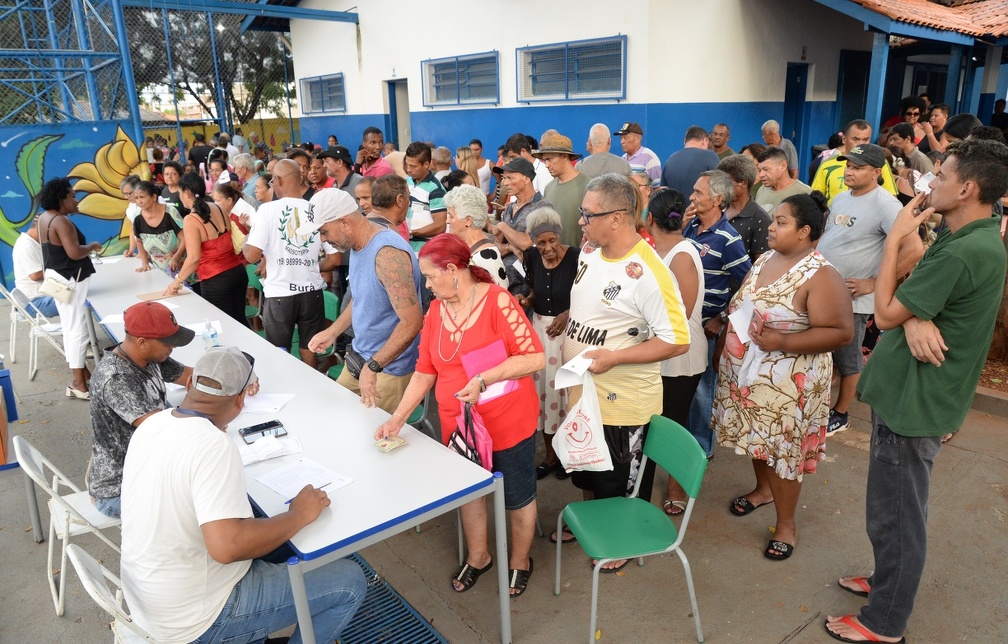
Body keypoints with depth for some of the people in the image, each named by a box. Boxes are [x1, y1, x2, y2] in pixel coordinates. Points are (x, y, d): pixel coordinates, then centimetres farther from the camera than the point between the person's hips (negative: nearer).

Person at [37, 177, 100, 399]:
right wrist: (92, 246, -11)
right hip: (71, 281, -11)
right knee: (78, 330, -7)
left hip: (58, 280, 11)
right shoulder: (61, 222, -21)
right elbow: (74, 252, -26)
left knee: (70, 329, 17)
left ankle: (80, 371, 28)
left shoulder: (44, 217, 10)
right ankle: (78, 383, -5)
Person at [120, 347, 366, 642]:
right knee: (350, 583, -3)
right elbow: (227, 547, -36)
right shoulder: (214, 446, -29)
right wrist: (299, 515, -23)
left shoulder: (154, 423, -3)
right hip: (192, 616, -9)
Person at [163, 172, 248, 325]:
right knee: (239, 319, 17)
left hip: (215, 281, -6)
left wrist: (177, 281, -8)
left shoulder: (190, 220, -16)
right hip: (238, 271, 6)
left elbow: (194, 258, -19)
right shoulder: (218, 209, 4)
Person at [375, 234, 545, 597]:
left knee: (516, 497, 14)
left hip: (508, 424, -5)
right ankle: (478, 557, 47)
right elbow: (425, 371, 5)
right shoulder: (435, 311, 0)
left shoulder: (497, 301, -19)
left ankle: (519, 562, 40)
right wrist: (398, 417, -1)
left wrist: (483, 380, -28)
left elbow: (535, 358, -22)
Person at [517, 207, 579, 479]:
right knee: (541, 386, 11)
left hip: (568, 329, -5)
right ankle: (551, 454, 28)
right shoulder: (532, 257, -1)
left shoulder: (576, 257, -17)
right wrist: (526, 300, -8)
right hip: (539, 326, 5)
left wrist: (568, 314, -23)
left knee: (565, 388, 5)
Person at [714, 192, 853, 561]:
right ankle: (763, 489, 46)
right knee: (757, 438, 21)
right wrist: (726, 322, 4)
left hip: (786, 382, -7)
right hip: (745, 374, 7)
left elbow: (841, 332, -22)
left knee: (782, 447, 4)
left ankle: (786, 523, 22)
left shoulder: (820, 276, -19)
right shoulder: (764, 260, 6)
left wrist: (782, 342, -28)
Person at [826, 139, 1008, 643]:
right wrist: (915, 318, -18)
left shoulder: (964, 252, -25)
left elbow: (884, 313, -20)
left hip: (913, 399, -10)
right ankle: (888, 580, 43)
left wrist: (894, 237, -14)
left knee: (895, 516, 5)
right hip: (910, 390, 10)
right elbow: (911, 297, 6)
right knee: (895, 510, 24)